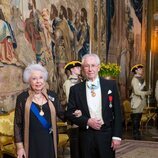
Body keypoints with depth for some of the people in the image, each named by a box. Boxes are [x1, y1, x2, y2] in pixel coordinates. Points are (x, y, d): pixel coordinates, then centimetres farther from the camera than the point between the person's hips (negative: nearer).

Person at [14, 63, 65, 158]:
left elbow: (62, 114, 8)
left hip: (49, 141, 2)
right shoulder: (22, 97, -4)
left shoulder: (52, 95, 2)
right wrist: (19, 146, -5)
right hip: (31, 142, -2)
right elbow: (18, 124, -2)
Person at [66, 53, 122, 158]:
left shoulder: (111, 85, 0)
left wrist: (117, 136, -5)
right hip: (86, 137, 1)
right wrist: (87, 121, -13)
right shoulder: (76, 89, 1)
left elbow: (117, 112, 0)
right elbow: (70, 113, 2)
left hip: (106, 135, 0)